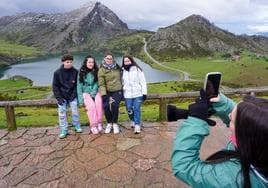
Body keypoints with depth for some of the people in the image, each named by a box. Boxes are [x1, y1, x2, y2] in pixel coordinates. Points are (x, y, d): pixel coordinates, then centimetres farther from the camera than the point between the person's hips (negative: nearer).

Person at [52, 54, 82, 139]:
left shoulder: (75, 72, -7)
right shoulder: (57, 73, -9)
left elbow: (77, 85, 0)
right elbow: (55, 86, -5)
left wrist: (74, 94, -10)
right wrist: (58, 98, -11)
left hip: (72, 95, 1)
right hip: (62, 96, 0)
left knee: (75, 110, -1)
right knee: (62, 112, -1)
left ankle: (77, 126, 21)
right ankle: (63, 130, 11)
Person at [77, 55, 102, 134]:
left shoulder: (96, 71, 5)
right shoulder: (81, 72, 1)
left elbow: (97, 83, 0)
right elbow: (79, 85, 0)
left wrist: (93, 93, -16)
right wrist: (80, 98, -8)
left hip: (95, 92, 1)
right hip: (86, 93, -1)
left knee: (99, 103, -29)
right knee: (91, 105, -27)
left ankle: (99, 123, -17)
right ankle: (93, 125, -18)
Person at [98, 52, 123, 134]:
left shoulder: (117, 67, 6)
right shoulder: (101, 70, -3)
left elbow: (120, 77, 22)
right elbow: (101, 84, -9)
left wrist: (122, 87, 20)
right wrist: (104, 94, -20)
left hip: (117, 91, 1)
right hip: (107, 92, 0)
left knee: (115, 105, -22)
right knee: (106, 106, -19)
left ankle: (115, 123, 1)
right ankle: (109, 123, 7)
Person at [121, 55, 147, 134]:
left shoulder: (137, 69, -3)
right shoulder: (123, 71, 6)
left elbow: (143, 82, -3)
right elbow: (122, 82, 13)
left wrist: (144, 93, -6)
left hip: (138, 93, -3)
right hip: (128, 94, 3)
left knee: (137, 109, -5)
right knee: (129, 110, 7)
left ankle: (137, 126, 4)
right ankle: (133, 121, 34)